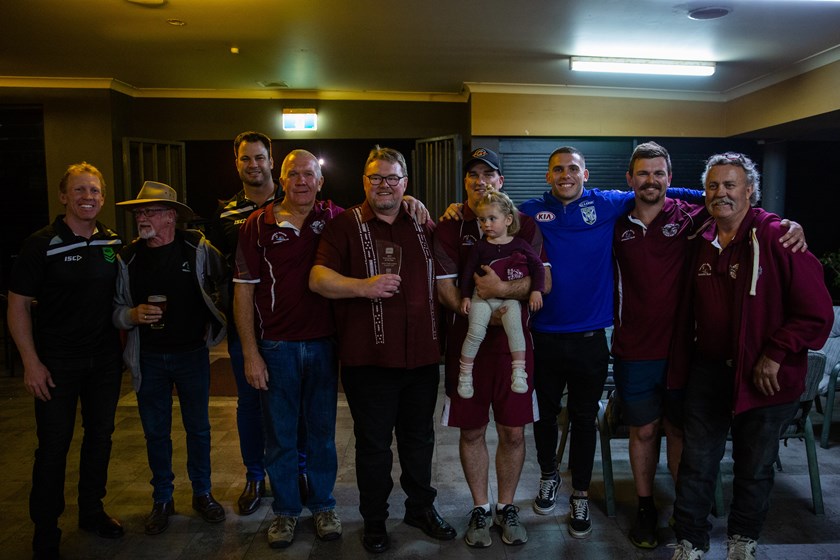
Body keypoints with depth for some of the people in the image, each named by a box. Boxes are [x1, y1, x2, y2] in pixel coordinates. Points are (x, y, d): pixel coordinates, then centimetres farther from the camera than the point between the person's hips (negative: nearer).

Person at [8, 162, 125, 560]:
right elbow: (18, 306, -7)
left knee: (100, 436, 14)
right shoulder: (41, 244, -9)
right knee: (53, 445, 4)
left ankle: (92, 512, 33)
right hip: (57, 363, -4)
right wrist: (31, 362, -13)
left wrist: (125, 348, 8)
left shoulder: (113, 244, 4)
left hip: (105, 359, 4)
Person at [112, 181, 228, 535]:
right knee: (155, 432, 11)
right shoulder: (128, 258, -2)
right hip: (148, 358, 2)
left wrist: (213, 323, 6)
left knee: (198, 427, 11)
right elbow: (115, 310, 4)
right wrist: (133, 315, -17)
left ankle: (202, 493, 29)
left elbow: (225, 286, 8)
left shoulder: (198, 249, -7)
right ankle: (162, 499, 29)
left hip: (192, 353, -1)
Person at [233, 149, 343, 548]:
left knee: (322, 432, 14)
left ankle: (323, 505, 32)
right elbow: (243, 291, -2)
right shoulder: (258, 225, -2)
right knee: (280, 436, 11)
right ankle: (285, 509, 30)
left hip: (323, 345, 1)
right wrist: (250, 353, -6)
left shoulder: (335, 219, 0)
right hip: (276, 349, -1)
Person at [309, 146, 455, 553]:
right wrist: (364, 286, -24)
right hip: (369, 357, -4)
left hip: (421, 355, 4)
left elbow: (441, 279, 23)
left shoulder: (422, 226, 11)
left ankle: (421, 508, 38)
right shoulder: (346, 225, -2)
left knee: (419, 438, 18)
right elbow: (318, 279, -11)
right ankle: (374, 520, 29)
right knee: (373, 443, 9)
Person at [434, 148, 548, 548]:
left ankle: (506, 507, 28)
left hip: (514, 341, 1)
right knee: (471, 430, 9)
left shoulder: (523, 225, 4)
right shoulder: (449, 228, 2)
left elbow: (544, 280, -5)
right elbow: (445, 288, -6)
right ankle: (480, 509, 27)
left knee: (513, 431, 7)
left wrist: (502, 289, -21)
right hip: (466, 342, 0)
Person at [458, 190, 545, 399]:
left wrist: (536, 291, -4)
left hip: (509, 298, 0)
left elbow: (537, 266, 4)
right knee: (476, 332, -16)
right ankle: (465, 374, -1)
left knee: (514, 326, -25)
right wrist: (465, 296, 1)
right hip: (482, 297, 0)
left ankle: (519, 372, -13)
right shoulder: (480, 246, 0)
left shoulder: (519, 245, 0)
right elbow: (468, 272, 4)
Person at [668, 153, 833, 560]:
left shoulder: (777, 237, -13)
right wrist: (683, 361, 7)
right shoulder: (701, 242, 4)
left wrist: (775, 355, -16)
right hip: (707, 369, 4)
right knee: (697, 464, 10)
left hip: (764, 377, -4)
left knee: (755, 468, 15)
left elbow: (816, 312, -14)